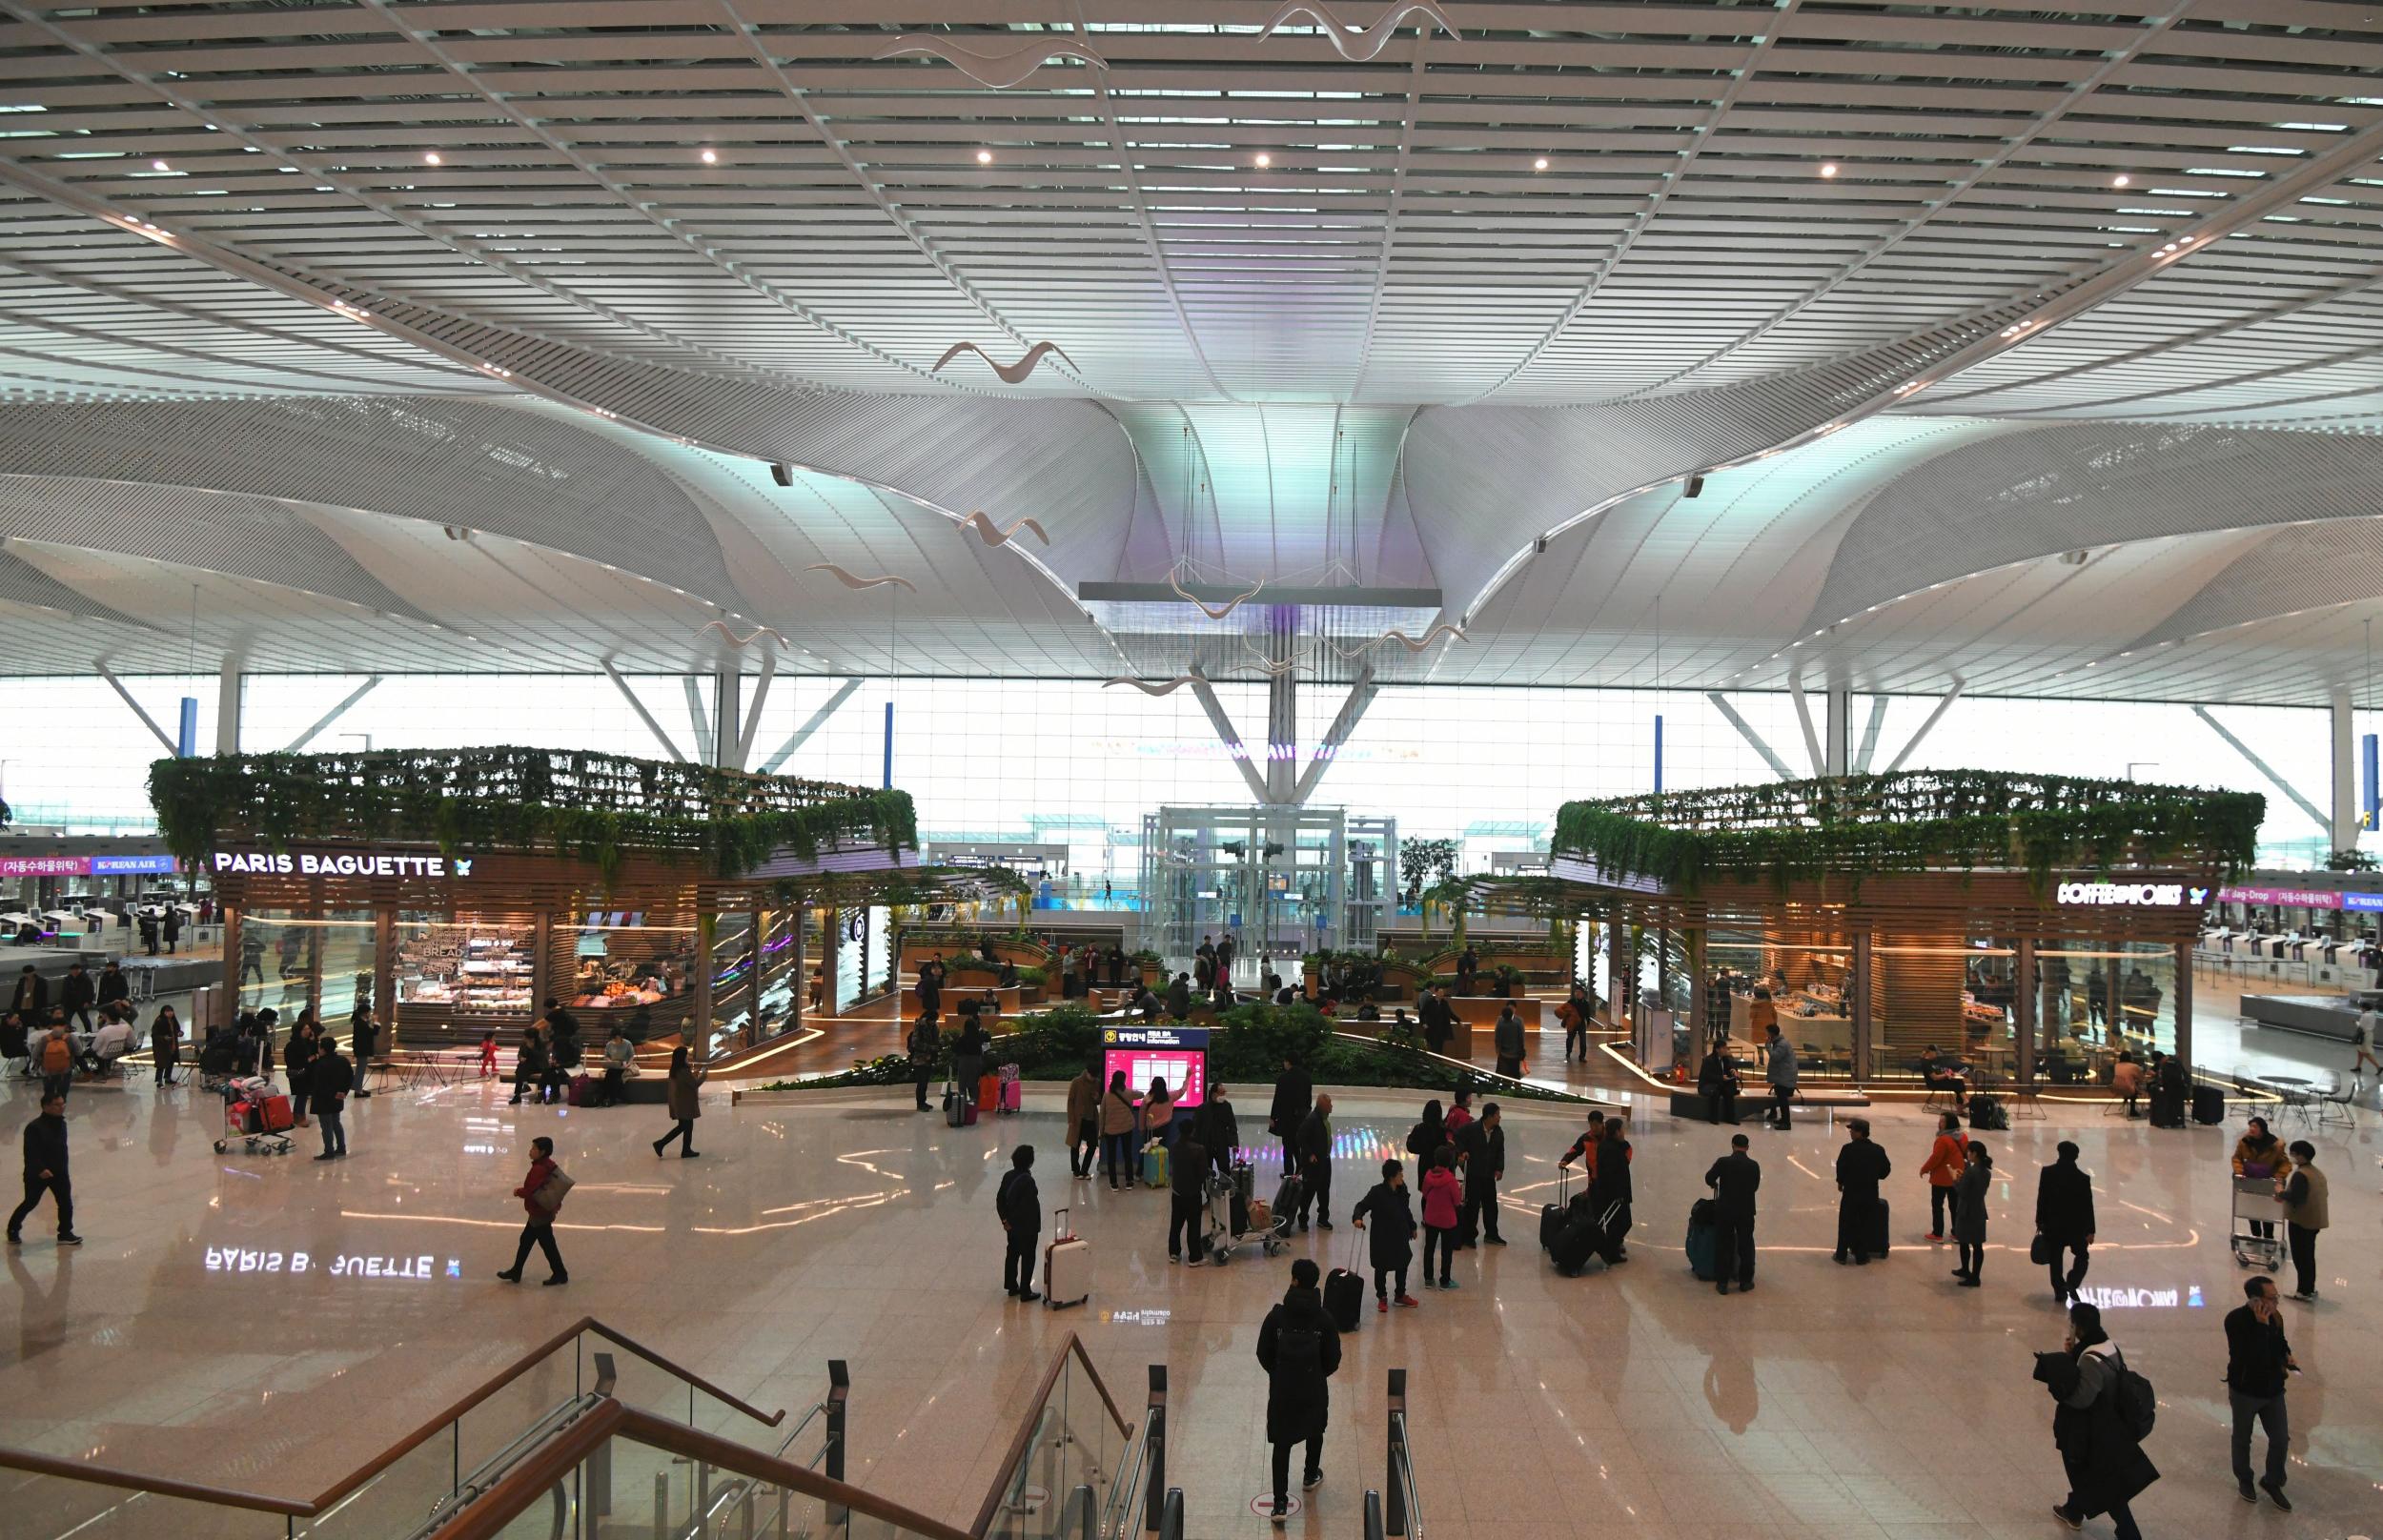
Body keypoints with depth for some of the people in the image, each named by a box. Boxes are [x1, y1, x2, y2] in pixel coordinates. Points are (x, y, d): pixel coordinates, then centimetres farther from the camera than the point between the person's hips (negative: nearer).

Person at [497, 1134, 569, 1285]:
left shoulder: (538, 1169, -26)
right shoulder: (549, 1165, 3)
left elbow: (530, 1191, -26)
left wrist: (518, 1192, -8)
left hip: (540, 1214, -10)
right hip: (544, 1211, 10)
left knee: (547, 1244, 3)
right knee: (526, 1240, 20)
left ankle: (560, 1273, 15)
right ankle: (516, 1271, 31)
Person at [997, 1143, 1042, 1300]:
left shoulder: (1008, 1176, -3)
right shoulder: (1027, 1181, -26)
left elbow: (999, 1199, 3)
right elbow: (1028, 1206, -25)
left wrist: (1005, 1219, 6)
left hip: (1012, 1226, 7)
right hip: (1026, 1227, -7)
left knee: (1012, 1254, 20)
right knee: (1027, 1258, 6)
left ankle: (1011, 1287, 33)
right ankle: (1025, 1292, 14)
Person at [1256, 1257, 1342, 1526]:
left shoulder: (1277, 1316, -14)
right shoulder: (1324, 1319, -14)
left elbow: (1263, 1355, -5)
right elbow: (1333, 1360, -7)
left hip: (1282, 1390, -1)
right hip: (1314, 1391, 1)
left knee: (1282, 1445, 5)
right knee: (1315, 1432, 28)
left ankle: (1280, 1503, -1)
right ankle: (1311, 1476, 48)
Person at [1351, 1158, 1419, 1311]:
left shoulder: (1402, 1188, -5)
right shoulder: (1378, 1192, -23)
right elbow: (1362, 1206, -20)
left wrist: (1412, 1227, 20)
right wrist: (1357, 1217, -41)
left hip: (1400, 1235, 6)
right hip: (1382, 1237, -6)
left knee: (1402, 1265, 19)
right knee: (1382, 1268, 11)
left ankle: (1400, 1295, 40)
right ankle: (1382, 1297, 31)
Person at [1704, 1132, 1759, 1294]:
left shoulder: (1723, 1162, -11)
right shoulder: (1754, 1165, -6)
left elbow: (1709, 1178, -2)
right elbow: (1755, 1187, 5)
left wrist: (1715, 1185, 21)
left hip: (1724, 1210, -1)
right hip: (1746, 1211, 1)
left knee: (1723, 1246, 8)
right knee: (1746, 1246, 15)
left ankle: (1722, 1283, 11)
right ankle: (1745, 1281, 22)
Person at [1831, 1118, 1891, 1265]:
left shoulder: (1848, 1149, -16)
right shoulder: (1878, 1150, -5)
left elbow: (1841, 1168, -13)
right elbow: (1886, 1169, 2)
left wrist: (1840, 1182, 6)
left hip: (1851, 1193, -2)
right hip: (1870, 1194, 2)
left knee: (1846, 1225, 11)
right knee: (1866, 1226, 13)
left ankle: (1841, 1256, 16)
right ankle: (1861, 1257, 18)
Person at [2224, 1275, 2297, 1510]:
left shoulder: (2275, 1317, -7)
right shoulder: (2236, 1320, -26)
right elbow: (2251, 1357, -36)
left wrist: (2286, 1356, -7)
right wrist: (2261, 1325, -36)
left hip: (2273, 1390, 5)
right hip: (2245, 1391, -5)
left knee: (2281, 1440, 11)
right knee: (2242, 1439, 17)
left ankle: (2272, 1482, 36)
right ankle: (2244, 1480, 41)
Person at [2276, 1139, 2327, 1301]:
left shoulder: (2300, 1174, -21)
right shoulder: (2318, 1173, 9)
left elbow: (2295, 1197, -26)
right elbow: (2322, 1195, 16)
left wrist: (2281, 1194, -7)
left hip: (2301, 1221, -9)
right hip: (2315, 1220, 9)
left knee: (2300, 1257, 1)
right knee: (2309, 1256, 19)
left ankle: (2304, 1291, 5)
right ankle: (2310, 1289, 27)